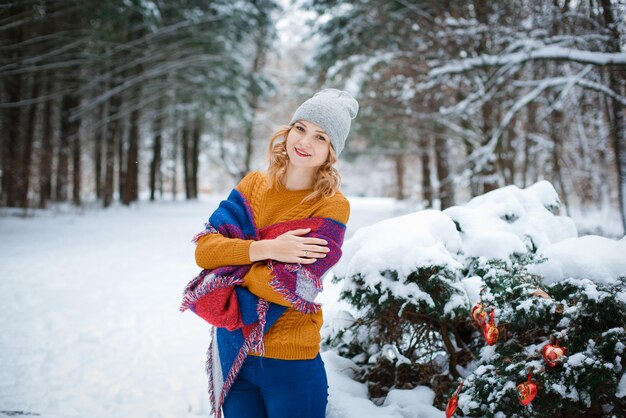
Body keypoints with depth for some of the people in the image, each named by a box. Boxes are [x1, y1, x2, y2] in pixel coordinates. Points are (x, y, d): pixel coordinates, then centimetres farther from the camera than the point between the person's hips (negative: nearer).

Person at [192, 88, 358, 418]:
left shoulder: (332, 205, -12)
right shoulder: (254, 184, 2)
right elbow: (203, 250, -8)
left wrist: (230, 265, -7)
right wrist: (266, 248, -21)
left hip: (290, 364, -4)